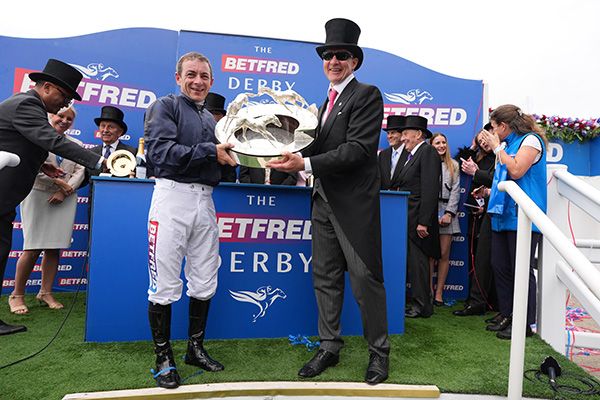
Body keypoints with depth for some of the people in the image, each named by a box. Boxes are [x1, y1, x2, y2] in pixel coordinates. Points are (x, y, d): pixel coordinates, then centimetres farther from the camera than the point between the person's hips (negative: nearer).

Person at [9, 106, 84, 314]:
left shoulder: (76, 145, 16)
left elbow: (79, 172, 6)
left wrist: (64, 192, -8)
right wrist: (58, 181, -11)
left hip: (64, 200, 4)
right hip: (38, 196, -4)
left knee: (55, 248, 4)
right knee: (33, 248, -7)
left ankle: (45, 292, 15)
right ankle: (17, 295, 7)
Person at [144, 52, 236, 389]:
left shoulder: (211, 118, 21)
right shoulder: (166, 106, 2)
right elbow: (160, 151, -14)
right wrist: (210, 152, -16)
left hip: (205, 199, 6)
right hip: (173, 195, -6)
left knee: (205, 281, 10)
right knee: (165, 284, -1)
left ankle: (196, 348, 26)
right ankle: (164, 358, 15)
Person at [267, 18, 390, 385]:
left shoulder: (367, 95, -6)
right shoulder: (327, 101, 19)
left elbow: (358, 148, -18)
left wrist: (307, 164, -22)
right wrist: (294, 157, -1)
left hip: (355, 203, -7)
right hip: (325, 202, 8)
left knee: (365, 277, 1)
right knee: (325, 277, 11)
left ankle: (379, 350, 19)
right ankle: (330, 347, 25)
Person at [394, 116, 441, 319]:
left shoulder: (427, 152, -8)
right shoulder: (413, 155, 21)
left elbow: (430, 189, -17)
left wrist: (423, 222, -21)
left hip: (417, 219, -9)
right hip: (409, 220, 9)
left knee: (417, 262, -4)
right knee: (411, 262, 11)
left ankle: (421, 306, 6)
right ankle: (416, 301, 20)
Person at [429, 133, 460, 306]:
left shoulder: (453, 165, 14)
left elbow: (455, 190, 7)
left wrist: (449, 213, -5)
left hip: (447, 213, 2)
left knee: (444, 254, 0)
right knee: (430, 254, -4)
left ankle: (439, 293, 7)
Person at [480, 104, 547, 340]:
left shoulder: (530, 140, -4)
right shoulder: (508, 145, 20)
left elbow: (516, 171, -19)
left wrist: (497, 147, -9)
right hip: (503, 215, 9)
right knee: (500, 267, 9)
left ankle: (525, 324, 6)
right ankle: (508, 317, 19)